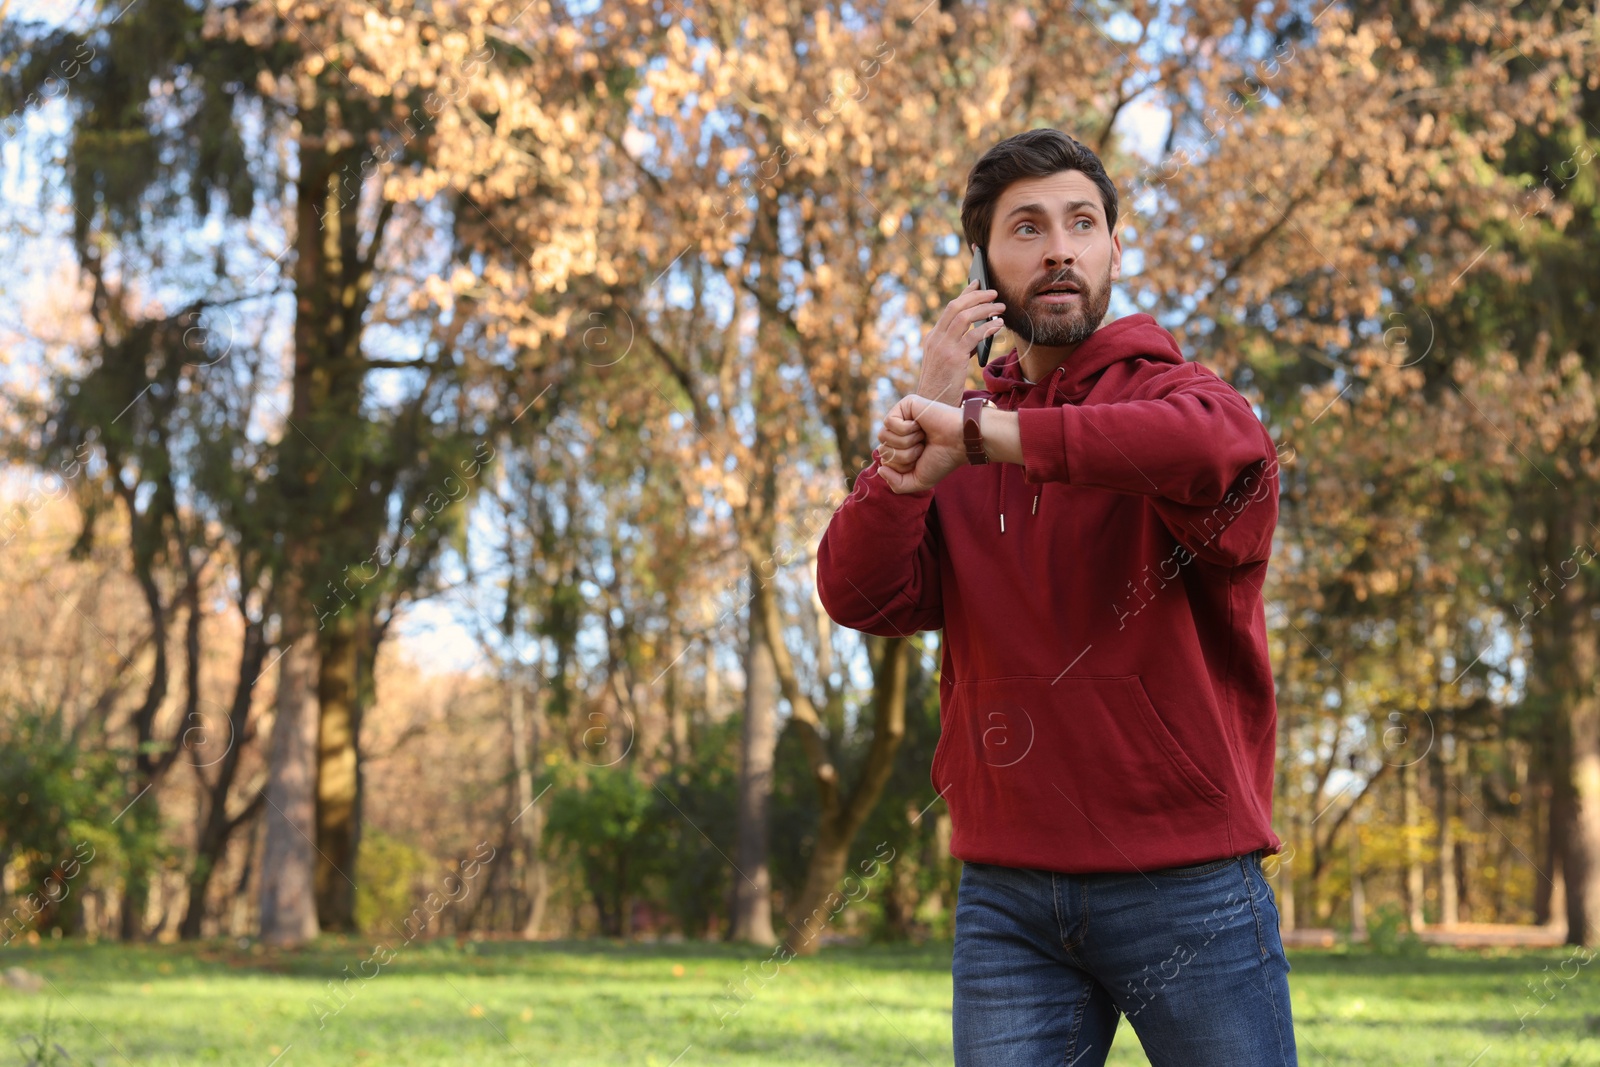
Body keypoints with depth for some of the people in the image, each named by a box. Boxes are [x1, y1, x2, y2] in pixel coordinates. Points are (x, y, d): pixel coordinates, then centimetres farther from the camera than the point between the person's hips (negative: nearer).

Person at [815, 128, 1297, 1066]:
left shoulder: (1167, 391, -2)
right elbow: (859, 596, -1)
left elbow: (1222, 444, -28)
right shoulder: (956, 452, 12)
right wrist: (923, 408, -8)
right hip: (1007, 894, 3)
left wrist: (978, 431, -24)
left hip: (1184, 884, -3)